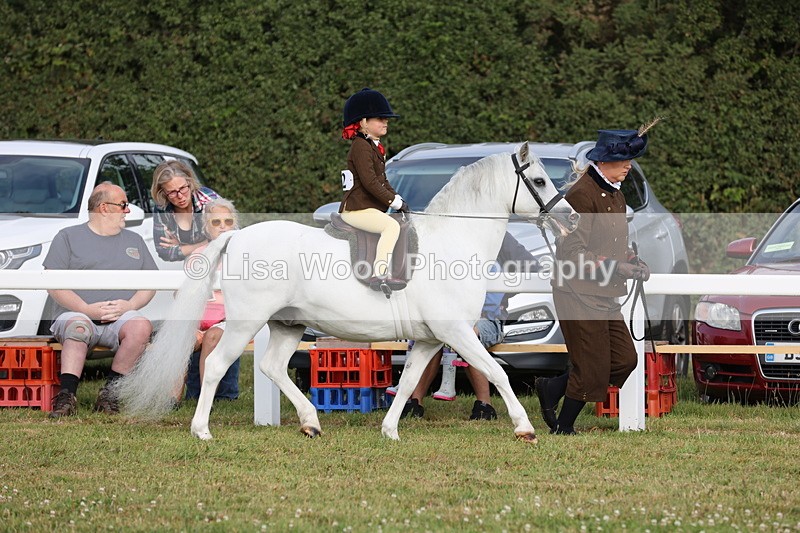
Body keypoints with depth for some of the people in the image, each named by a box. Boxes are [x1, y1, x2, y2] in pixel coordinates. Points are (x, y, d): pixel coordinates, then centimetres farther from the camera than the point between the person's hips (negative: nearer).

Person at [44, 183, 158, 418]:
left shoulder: (134, 241, 25)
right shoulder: (69, 237, 12)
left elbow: (150, 284, 19)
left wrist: (129, 305, -4)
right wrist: (87, 309, -12)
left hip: (121, 317, 3)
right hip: (76, 313, -3)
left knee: (141, 326, -31)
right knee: (78, 328, -38)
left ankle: (110, 393, -26)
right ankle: (66, 396, -47)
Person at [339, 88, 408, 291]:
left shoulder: (374, 146, 20)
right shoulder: (361, 146, -13)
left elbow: (382, 180, 25)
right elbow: (369, 182, -21)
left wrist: (397, 198, 10)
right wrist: (394, 201, -17)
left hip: (368, 208, 11)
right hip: (356, 209, -11)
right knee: (392, 226, -29)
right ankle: (380, 274, -39)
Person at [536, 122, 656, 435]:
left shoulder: (615, 195, 14)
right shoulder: (582, 194, -16)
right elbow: (573, 253, -20)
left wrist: (633, 261, 4)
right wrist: (616, 268, -23)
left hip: (606, 297, 9)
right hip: (580, 294, -9)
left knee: (624, 360, 7)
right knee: (591, 369, -4)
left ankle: (551, 389, 20)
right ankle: (563, 429, 13)